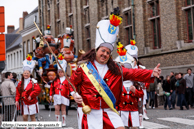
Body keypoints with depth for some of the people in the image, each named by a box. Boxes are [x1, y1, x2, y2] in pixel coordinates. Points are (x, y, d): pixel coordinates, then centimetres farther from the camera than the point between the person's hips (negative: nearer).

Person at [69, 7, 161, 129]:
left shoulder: (115, 69, 8)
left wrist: (151, 73, -15)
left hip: (108, 111, 3)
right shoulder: (83, 67, 1)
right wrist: (74, 95, -13)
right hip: (89, 112, -3)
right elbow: (72, 84, 8)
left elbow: (133, 73, -1)